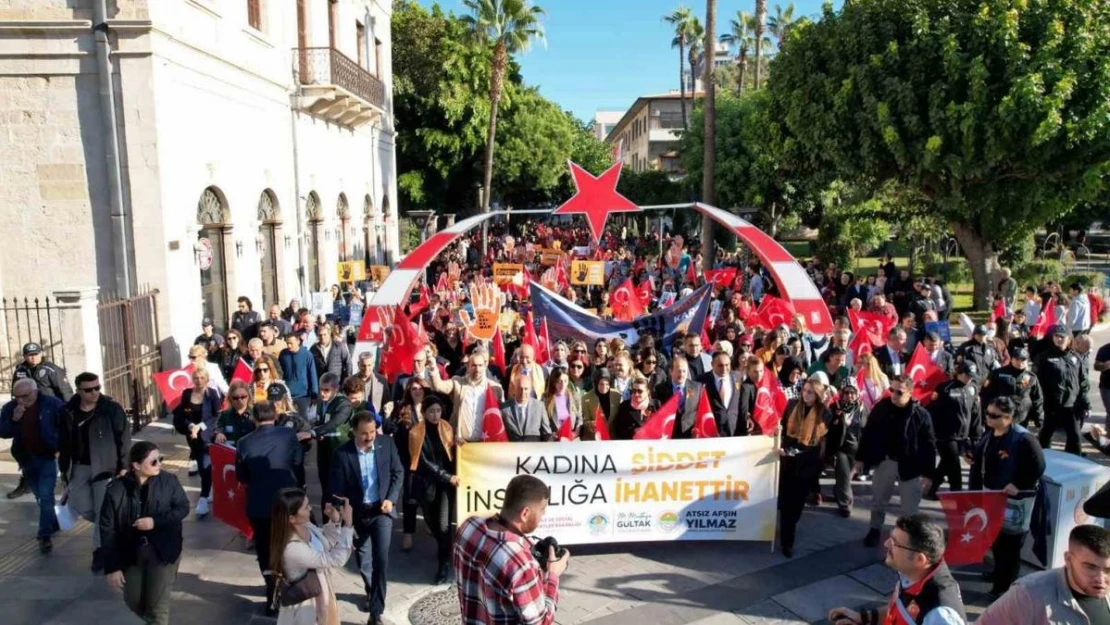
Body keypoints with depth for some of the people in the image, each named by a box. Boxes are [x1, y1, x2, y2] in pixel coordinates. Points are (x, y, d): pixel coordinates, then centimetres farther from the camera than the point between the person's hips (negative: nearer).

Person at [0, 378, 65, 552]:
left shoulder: (52, 404, -13)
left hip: (47, 457, -4)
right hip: (27, 459, 4)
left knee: (45, 496, -9)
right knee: (41, 496, 17)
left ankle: (45, 535, -5)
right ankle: (53, 523, 35)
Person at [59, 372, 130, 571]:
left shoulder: (112, 408, -12)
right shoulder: (68, 411, -1)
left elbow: (124, 438, -10)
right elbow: (63, 442, 9)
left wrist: (123, 465, -13)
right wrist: (64, 468, 10)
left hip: (105, 466, -4)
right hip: (79, 467, 4)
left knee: (102, 510, -2)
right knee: (79, 506, 8)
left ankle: (100, 549, 11)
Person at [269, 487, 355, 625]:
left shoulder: (305, 525, -13)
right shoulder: (293, 549, -36)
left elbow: (326, 543, 7)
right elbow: (336, 560, -30)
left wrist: (335, 520, -11)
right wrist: (347, 523, -29)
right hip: (306, 607, -7)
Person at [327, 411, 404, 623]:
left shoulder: (386, 443, -11)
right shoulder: (342, 453, -17)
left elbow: (398, 472, 2)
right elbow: (336, 490, -12)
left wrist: (391, 498, -9)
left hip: (381, 510, 0)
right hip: (357, 513, 0)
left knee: (381, 558, -12)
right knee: (363, 561, 15)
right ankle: (371, 593, 44)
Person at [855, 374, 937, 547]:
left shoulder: (921, 415, -15)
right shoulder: (881, 407, -7)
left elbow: (929, 446, -12)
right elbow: (868, 434, 4)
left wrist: (928, 474, -13)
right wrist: (861, 458, 5)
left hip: (909, 467, -3)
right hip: (884, 462, 3)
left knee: (910, 508, 6)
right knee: (878, 501, 19)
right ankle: (875, 530, 38)